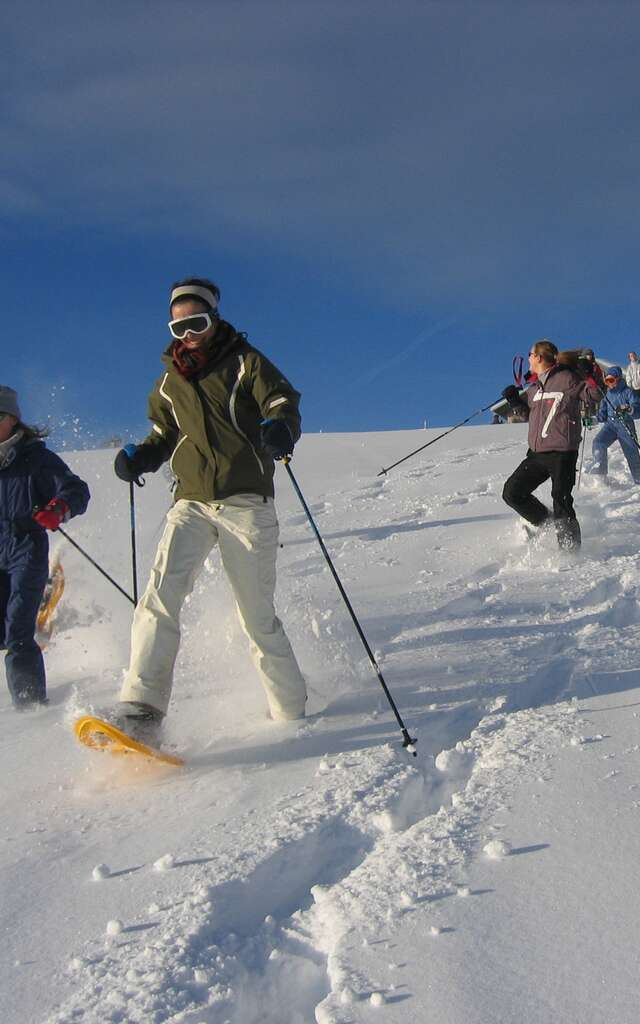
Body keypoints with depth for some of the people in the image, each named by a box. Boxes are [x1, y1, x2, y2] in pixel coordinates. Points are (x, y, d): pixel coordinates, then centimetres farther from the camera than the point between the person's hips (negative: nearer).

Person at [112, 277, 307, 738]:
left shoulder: (245, 362, 4)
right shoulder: (170, 381, 17)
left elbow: (284, 403, -6)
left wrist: (280, 428, -30)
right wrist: (139, 455, 3)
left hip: (247, 504, -3)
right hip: (191, 504, 3)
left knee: (258, 616, 0)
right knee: (161, 592, -20)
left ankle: (291, 713, 16)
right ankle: (141, 709, -24)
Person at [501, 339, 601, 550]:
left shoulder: (567, 379, -6)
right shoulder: (535, 387, 16)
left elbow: (594, 395, -8)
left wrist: (588, 375, -23)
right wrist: (515, 400, 14)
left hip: (561, 454, -8)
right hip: (537, 453, 8)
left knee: (561, 504, -7)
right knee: (512, 492, 5)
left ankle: (571, 549, 6)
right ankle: (547, 523, 20)